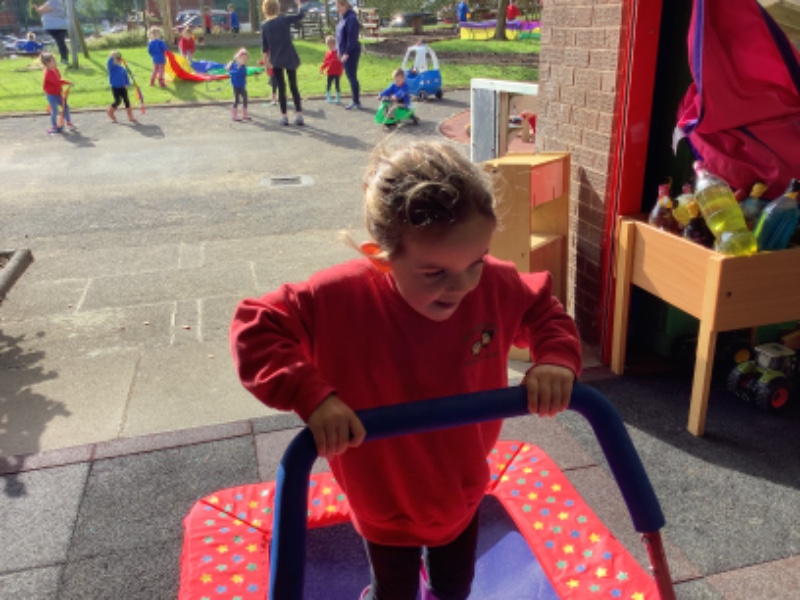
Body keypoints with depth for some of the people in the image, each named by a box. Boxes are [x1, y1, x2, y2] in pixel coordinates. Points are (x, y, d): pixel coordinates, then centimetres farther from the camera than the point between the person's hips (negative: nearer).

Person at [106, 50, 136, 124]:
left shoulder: (123, 68, 5)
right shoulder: (112, 67, -7)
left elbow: (126, 77, 11)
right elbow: (109, 63, -28)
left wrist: (127, 84, -2)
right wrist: (112, 56, -37)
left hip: (123, 87, 4)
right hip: (115, 87, -4)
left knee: (126, 101, 3)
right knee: (118, 101, -10)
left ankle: (130, 117, 10)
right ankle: (110, 112, 16)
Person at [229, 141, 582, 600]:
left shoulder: (495, 284, -22)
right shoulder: (340, 298, -32)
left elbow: (546, 312, -5)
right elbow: (254, 329, -27)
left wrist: (557, 359, -26)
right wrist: (312, 396, -40)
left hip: (463, 491, 3)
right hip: (387, 503, -3)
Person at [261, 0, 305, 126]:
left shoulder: (264, 25, 0)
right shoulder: (285, 19, -5)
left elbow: (264, 46, 3)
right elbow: (300, 15, 3)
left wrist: (266, 60, 12)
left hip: (276, 61, 1)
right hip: (290, 59, -1)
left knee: (281, 88, 7)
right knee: (293, 87, 8)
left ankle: (284, 116, 6)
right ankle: (299, 115, 5)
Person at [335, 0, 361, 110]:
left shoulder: (351, 18, -16)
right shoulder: (343, 18, 13)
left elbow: (352, 37, -21)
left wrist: (347, 53, -22)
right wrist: (340, 50, 15)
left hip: (351, 52, -9)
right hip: (345, 51, 9)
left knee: (352, 77, -5)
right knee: (350, 77, 12)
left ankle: (357, 102, 1)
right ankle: (356, 101, 19)